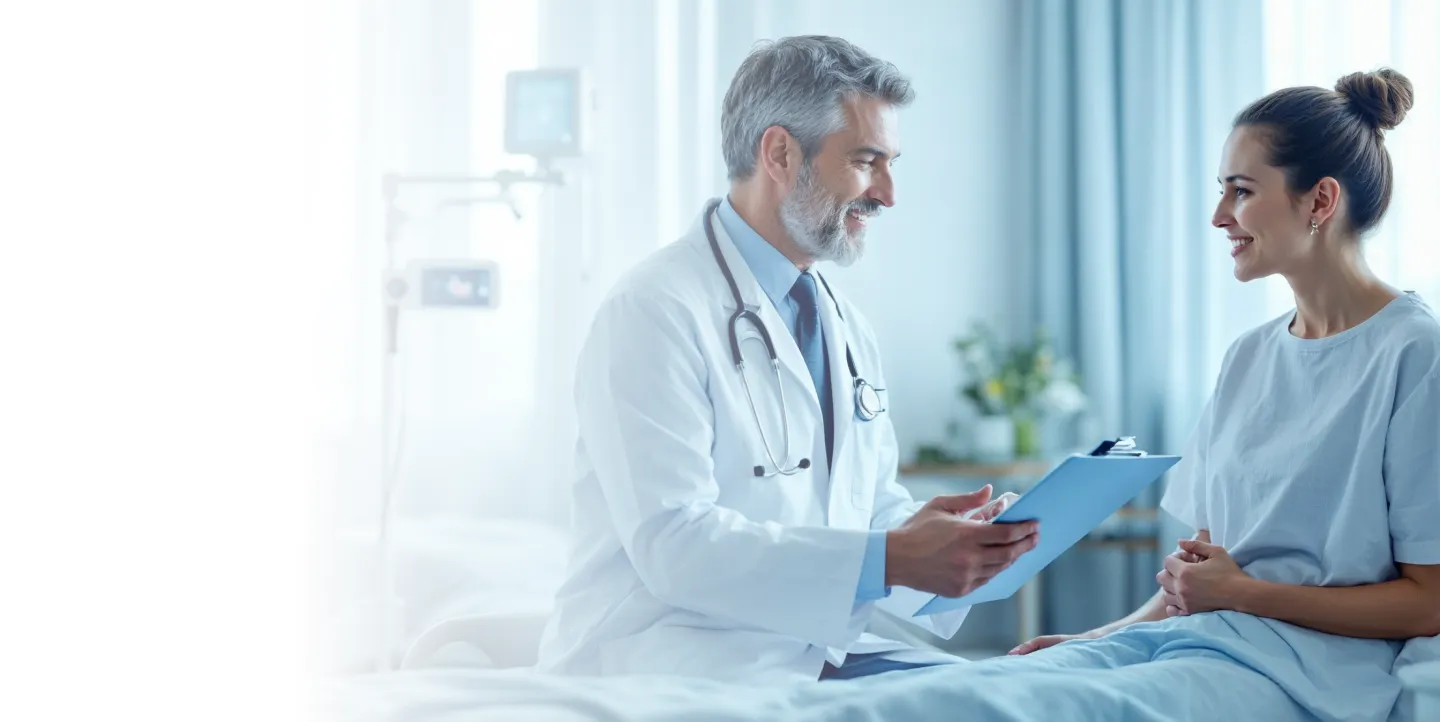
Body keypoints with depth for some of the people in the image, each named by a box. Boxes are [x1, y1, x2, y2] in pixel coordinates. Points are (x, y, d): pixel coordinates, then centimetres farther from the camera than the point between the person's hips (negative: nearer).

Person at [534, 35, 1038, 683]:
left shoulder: (849, 330, 17)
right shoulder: (654, 313, -11)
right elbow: (670, 540, -20)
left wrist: (960, 536, -4)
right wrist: (888, 561, -26)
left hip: (823, 649, 7)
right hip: (680, 659, -7)